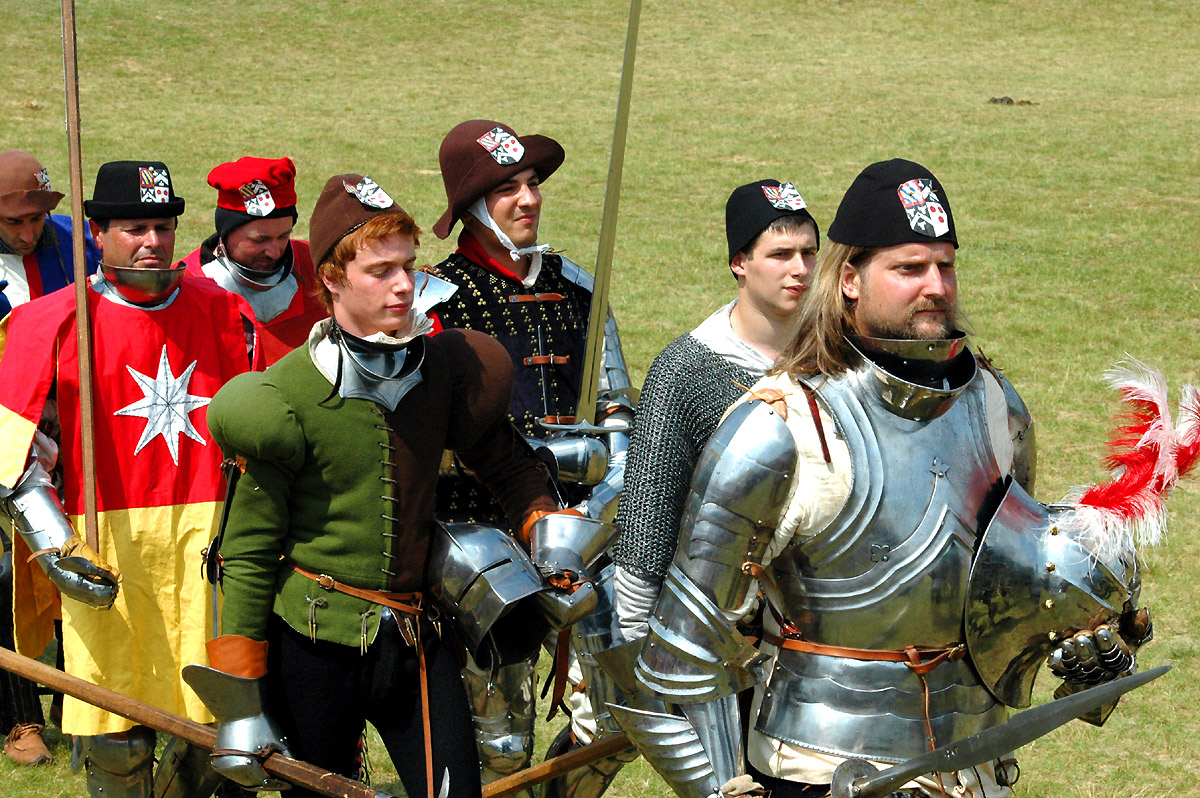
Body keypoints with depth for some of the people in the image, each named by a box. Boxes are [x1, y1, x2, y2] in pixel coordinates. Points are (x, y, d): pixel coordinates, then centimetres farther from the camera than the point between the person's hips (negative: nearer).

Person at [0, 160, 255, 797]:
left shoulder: (220, 314, 9)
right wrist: (58, 551, -15)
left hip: (208, 546, 3)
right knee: (115, 740, -3)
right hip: (106, 549, -3)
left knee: (215, 728, 4)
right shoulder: (54, 325, -2)